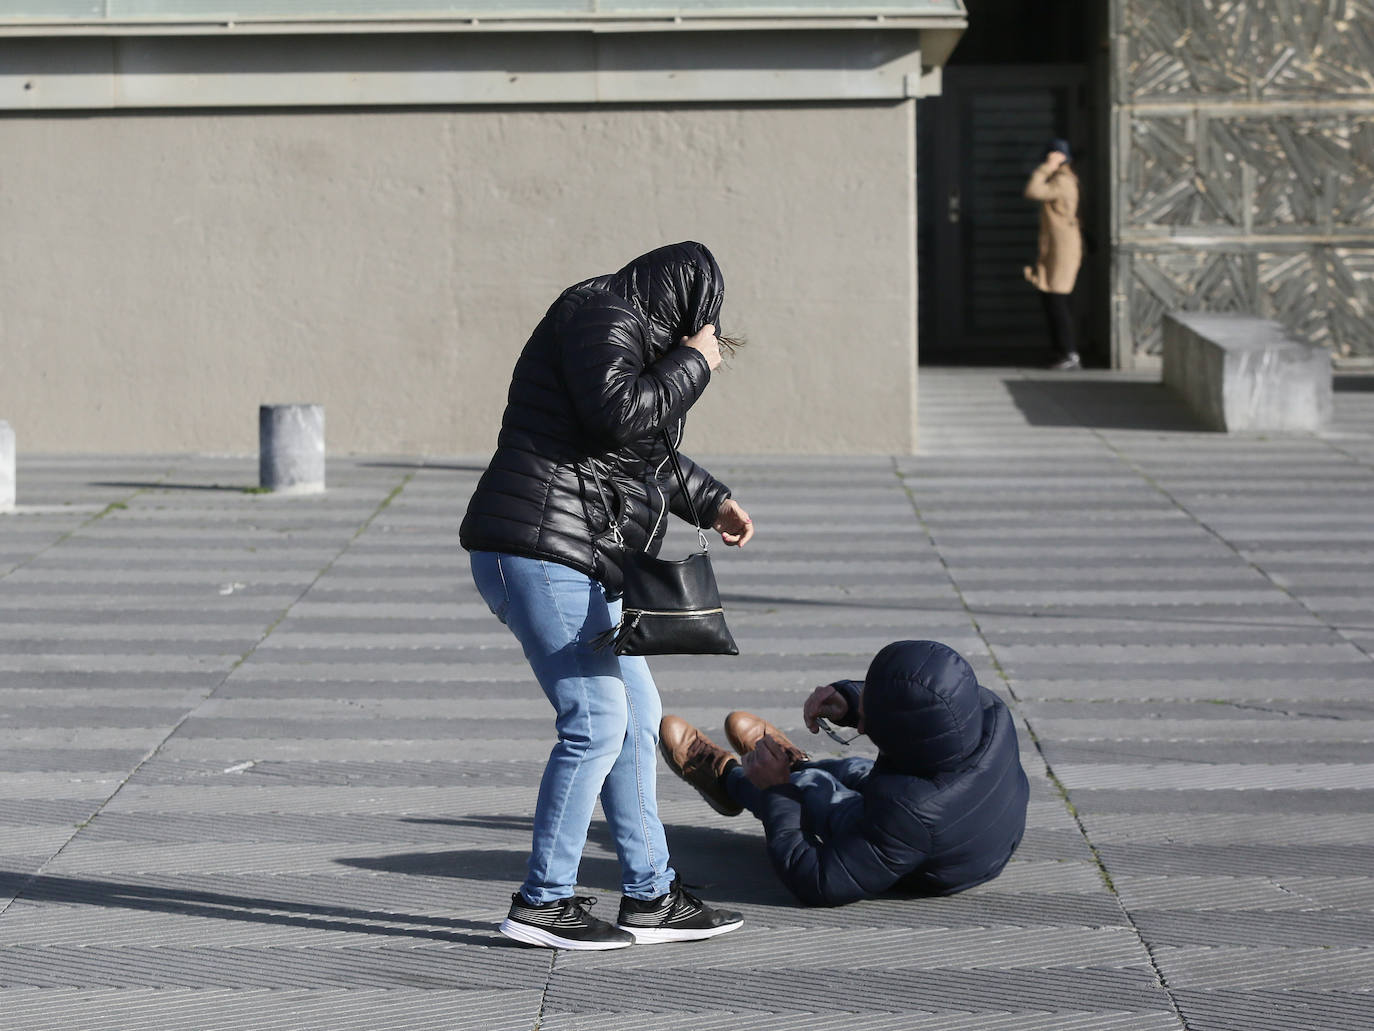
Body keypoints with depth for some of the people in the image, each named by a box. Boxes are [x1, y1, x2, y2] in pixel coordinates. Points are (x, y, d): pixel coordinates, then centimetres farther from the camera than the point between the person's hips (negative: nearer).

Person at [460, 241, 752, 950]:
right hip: (536, 549, -11)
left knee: (637, 717, 11)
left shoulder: (628, 331, 24)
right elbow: (620, 415, -23)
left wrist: (711, 500, 45)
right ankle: (542, 902, -7)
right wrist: (693, 363, -10)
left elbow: (651, 451, 39)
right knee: (595, 718, -13)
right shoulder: (600, 314, -7)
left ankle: (649, 898, 16)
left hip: (580, 566, 11)